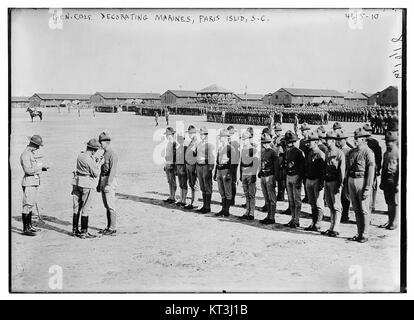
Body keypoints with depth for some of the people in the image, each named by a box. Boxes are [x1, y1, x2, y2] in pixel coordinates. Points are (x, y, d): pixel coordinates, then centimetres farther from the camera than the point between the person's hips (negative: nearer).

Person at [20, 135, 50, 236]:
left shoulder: (32, 153, 15)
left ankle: (29, 226, 23)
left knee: (31, 205, 15)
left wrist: (44, 168, 8)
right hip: (29, 182, -10)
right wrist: (41, 165, -16)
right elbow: (28, 170, -22)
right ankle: (25, 229, -4)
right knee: (27, 205, -7)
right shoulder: (25, 154, -15)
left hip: (35, 182, 10)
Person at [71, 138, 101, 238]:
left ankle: (75, 230, 21)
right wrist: (97, 163, 0)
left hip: (77, 182, 8)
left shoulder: (80, 155, 5)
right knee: (85, 209, 0)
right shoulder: (89, 160, -19)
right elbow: (96, 174, -13)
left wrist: (94, 161, 14)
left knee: (76, 207, 14)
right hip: (87, 185, -8)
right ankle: (84, 232, 4)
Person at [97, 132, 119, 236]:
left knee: (111, 206, -6)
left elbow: (113, 171, -20)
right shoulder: (104, 154, 16)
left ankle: (113, 229, -1)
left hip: (110, 181, -9)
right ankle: (108, 227, 18)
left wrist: (108, 184, -25)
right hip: (103, 181, 9)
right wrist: (99, 184, 21)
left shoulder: (112, 155, -13)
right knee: (106, 206, 12)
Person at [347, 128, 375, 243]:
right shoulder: (352, 152, 12)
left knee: (364, 210, -1)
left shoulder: (368, 152, -9)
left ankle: (364, 235, 7)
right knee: (356, 209, 11)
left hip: (362, 181, -7)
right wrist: (347, 185, 13)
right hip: (351, 181, 7)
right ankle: (359, 233, 20)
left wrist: (367, 189, -17)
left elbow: (371, 171, -12)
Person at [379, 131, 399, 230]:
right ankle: (390, 221, 18)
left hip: (394, 181, -7)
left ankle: (395, 222, 5)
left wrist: (398, 184, -16)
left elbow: (400, 170, -12)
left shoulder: (398, 153, -8)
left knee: (395, 203, -1)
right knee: (388, 202, 11)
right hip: (386, 181, 7)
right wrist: (382, 182, 17)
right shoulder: (386, 153, 14)